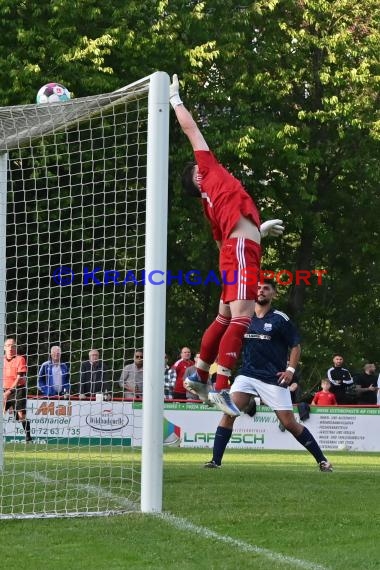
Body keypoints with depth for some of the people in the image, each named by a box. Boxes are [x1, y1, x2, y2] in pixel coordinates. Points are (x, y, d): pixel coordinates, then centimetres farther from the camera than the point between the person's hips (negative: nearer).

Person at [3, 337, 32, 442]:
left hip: (18, 390, -4)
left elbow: (20, 378, -11)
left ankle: (28, 436, -4)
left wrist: (9, 391, -16)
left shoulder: (20, 359, -4)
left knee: (21, 413, -10)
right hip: (4, 391, 5)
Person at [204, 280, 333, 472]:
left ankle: (322, 460, 10)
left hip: (274, 377, -3)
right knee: (229, 413, -16)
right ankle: (215, 460, -13)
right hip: (247, 374, 3)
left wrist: (290, 370, -9)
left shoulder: (280, 319, -4)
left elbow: (296, 346, 2)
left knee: (289, 423, -4)